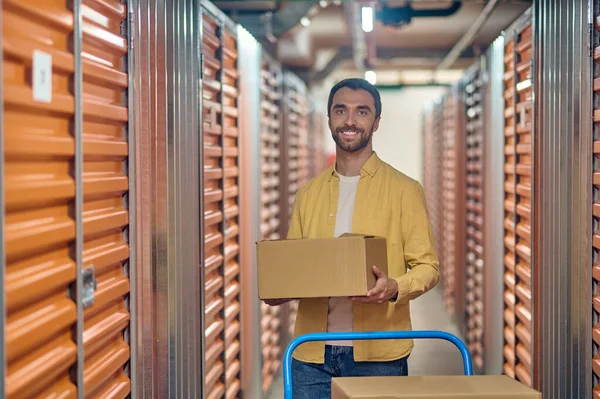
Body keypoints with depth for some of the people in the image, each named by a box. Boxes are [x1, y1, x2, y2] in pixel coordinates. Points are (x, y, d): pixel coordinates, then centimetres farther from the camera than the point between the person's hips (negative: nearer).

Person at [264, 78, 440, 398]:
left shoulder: (404, 190, 1)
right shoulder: (308, 194, 12)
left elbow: (427, 266, -1)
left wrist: (395, 288, -20)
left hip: (377, 353, -3)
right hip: (313, 353, 3)